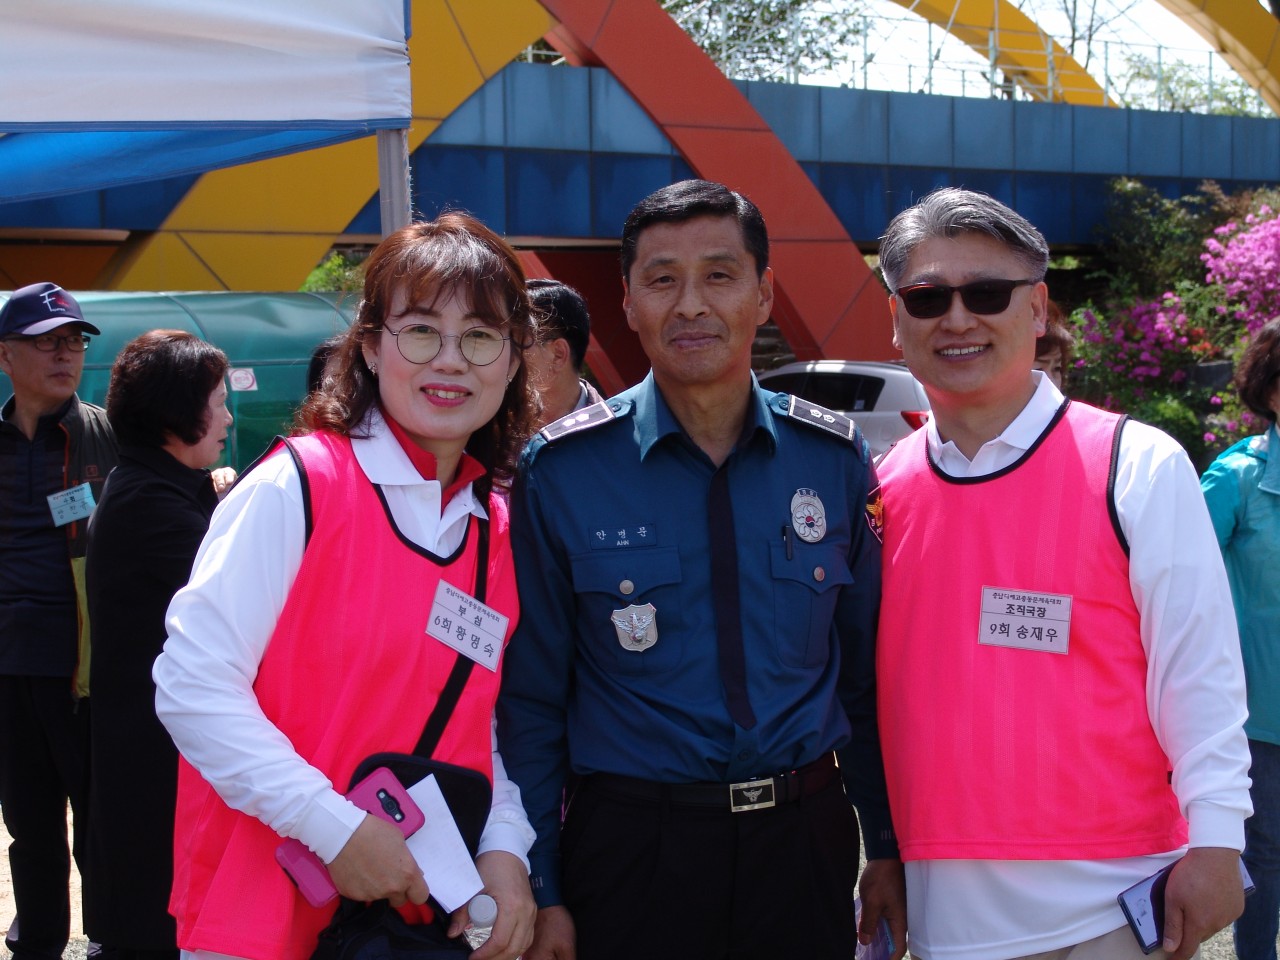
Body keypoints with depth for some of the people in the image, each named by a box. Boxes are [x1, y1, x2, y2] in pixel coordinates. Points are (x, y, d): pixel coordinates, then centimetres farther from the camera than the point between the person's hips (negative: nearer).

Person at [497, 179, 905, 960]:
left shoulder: (836, 457, 1)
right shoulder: (560, 472, -6)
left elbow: (867, 677, 8)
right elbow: (530, 697, -3)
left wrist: (887, 847, 7)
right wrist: (539, 890, -5)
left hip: (806, 839, 2)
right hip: (631, 848, -2)